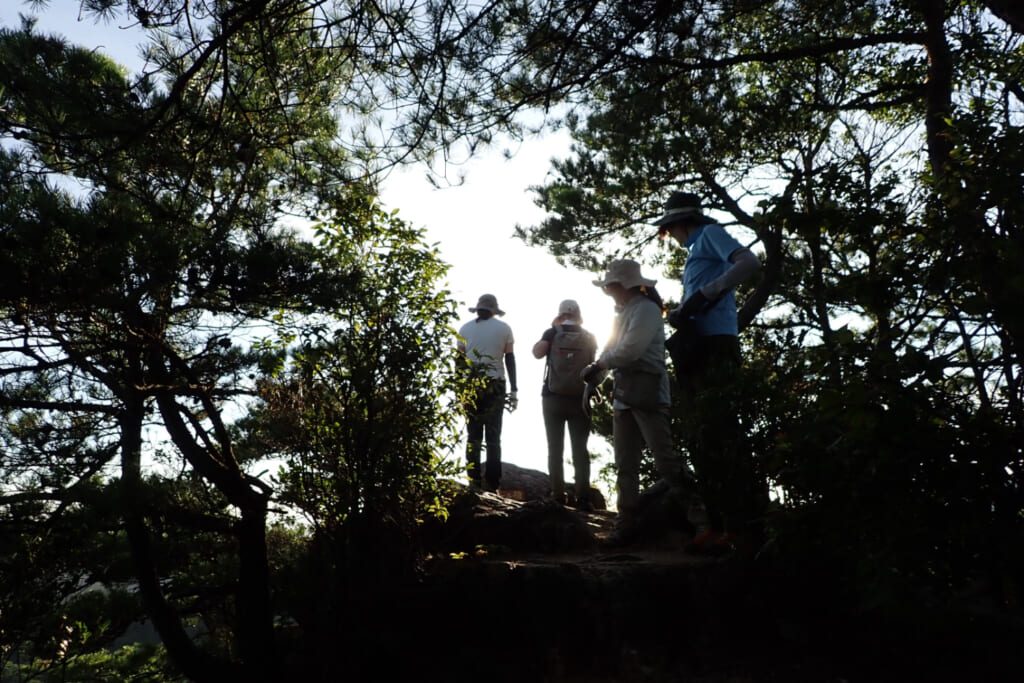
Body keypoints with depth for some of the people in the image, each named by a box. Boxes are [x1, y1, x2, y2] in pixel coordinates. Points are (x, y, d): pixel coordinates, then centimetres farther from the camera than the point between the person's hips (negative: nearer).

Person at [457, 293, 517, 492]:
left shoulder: (465, 329, 6)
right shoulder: (504, 328, 3)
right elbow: (510, 359, 1)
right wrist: (514, 390, 4)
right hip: (496, 385, -1)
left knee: (473, 435, 7)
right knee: (493, 436, 4)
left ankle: (474, 480, 5)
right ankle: (491, 481, 2)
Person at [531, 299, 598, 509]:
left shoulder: (552, 333, 0)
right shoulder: (589, 338, 6)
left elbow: (537, 352, -13)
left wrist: (549, 333, 3)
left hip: (553, 397, -1)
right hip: (579, 399, 1)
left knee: (555, 448, 4)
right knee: (580, 449, 1)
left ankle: (558, 496, 1)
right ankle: (583, 498, -6)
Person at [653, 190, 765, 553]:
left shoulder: (710, 234, 5)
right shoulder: (695, 252, 28)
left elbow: (750, 262, -14)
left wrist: (704, 295, -18)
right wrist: (678, 314, 4)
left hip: (715, 346, -9)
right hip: (696, 352, 10)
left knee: (718, 436, -15)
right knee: (700, 440, 5)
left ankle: (745, 526, -13)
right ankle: (720, 523, 7)